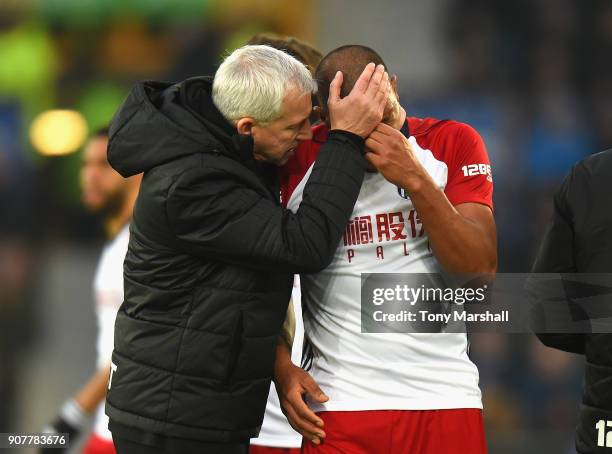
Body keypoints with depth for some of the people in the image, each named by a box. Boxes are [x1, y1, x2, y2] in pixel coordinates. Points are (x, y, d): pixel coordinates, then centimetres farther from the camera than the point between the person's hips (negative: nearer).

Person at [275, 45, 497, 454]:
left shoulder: (453, 143, 2)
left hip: (445, 401, 1)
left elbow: (481, 272, -8)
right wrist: (282, 367, -7)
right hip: (340, 402, 0)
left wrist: (415, 179, -16)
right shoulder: (298, 161, 1)